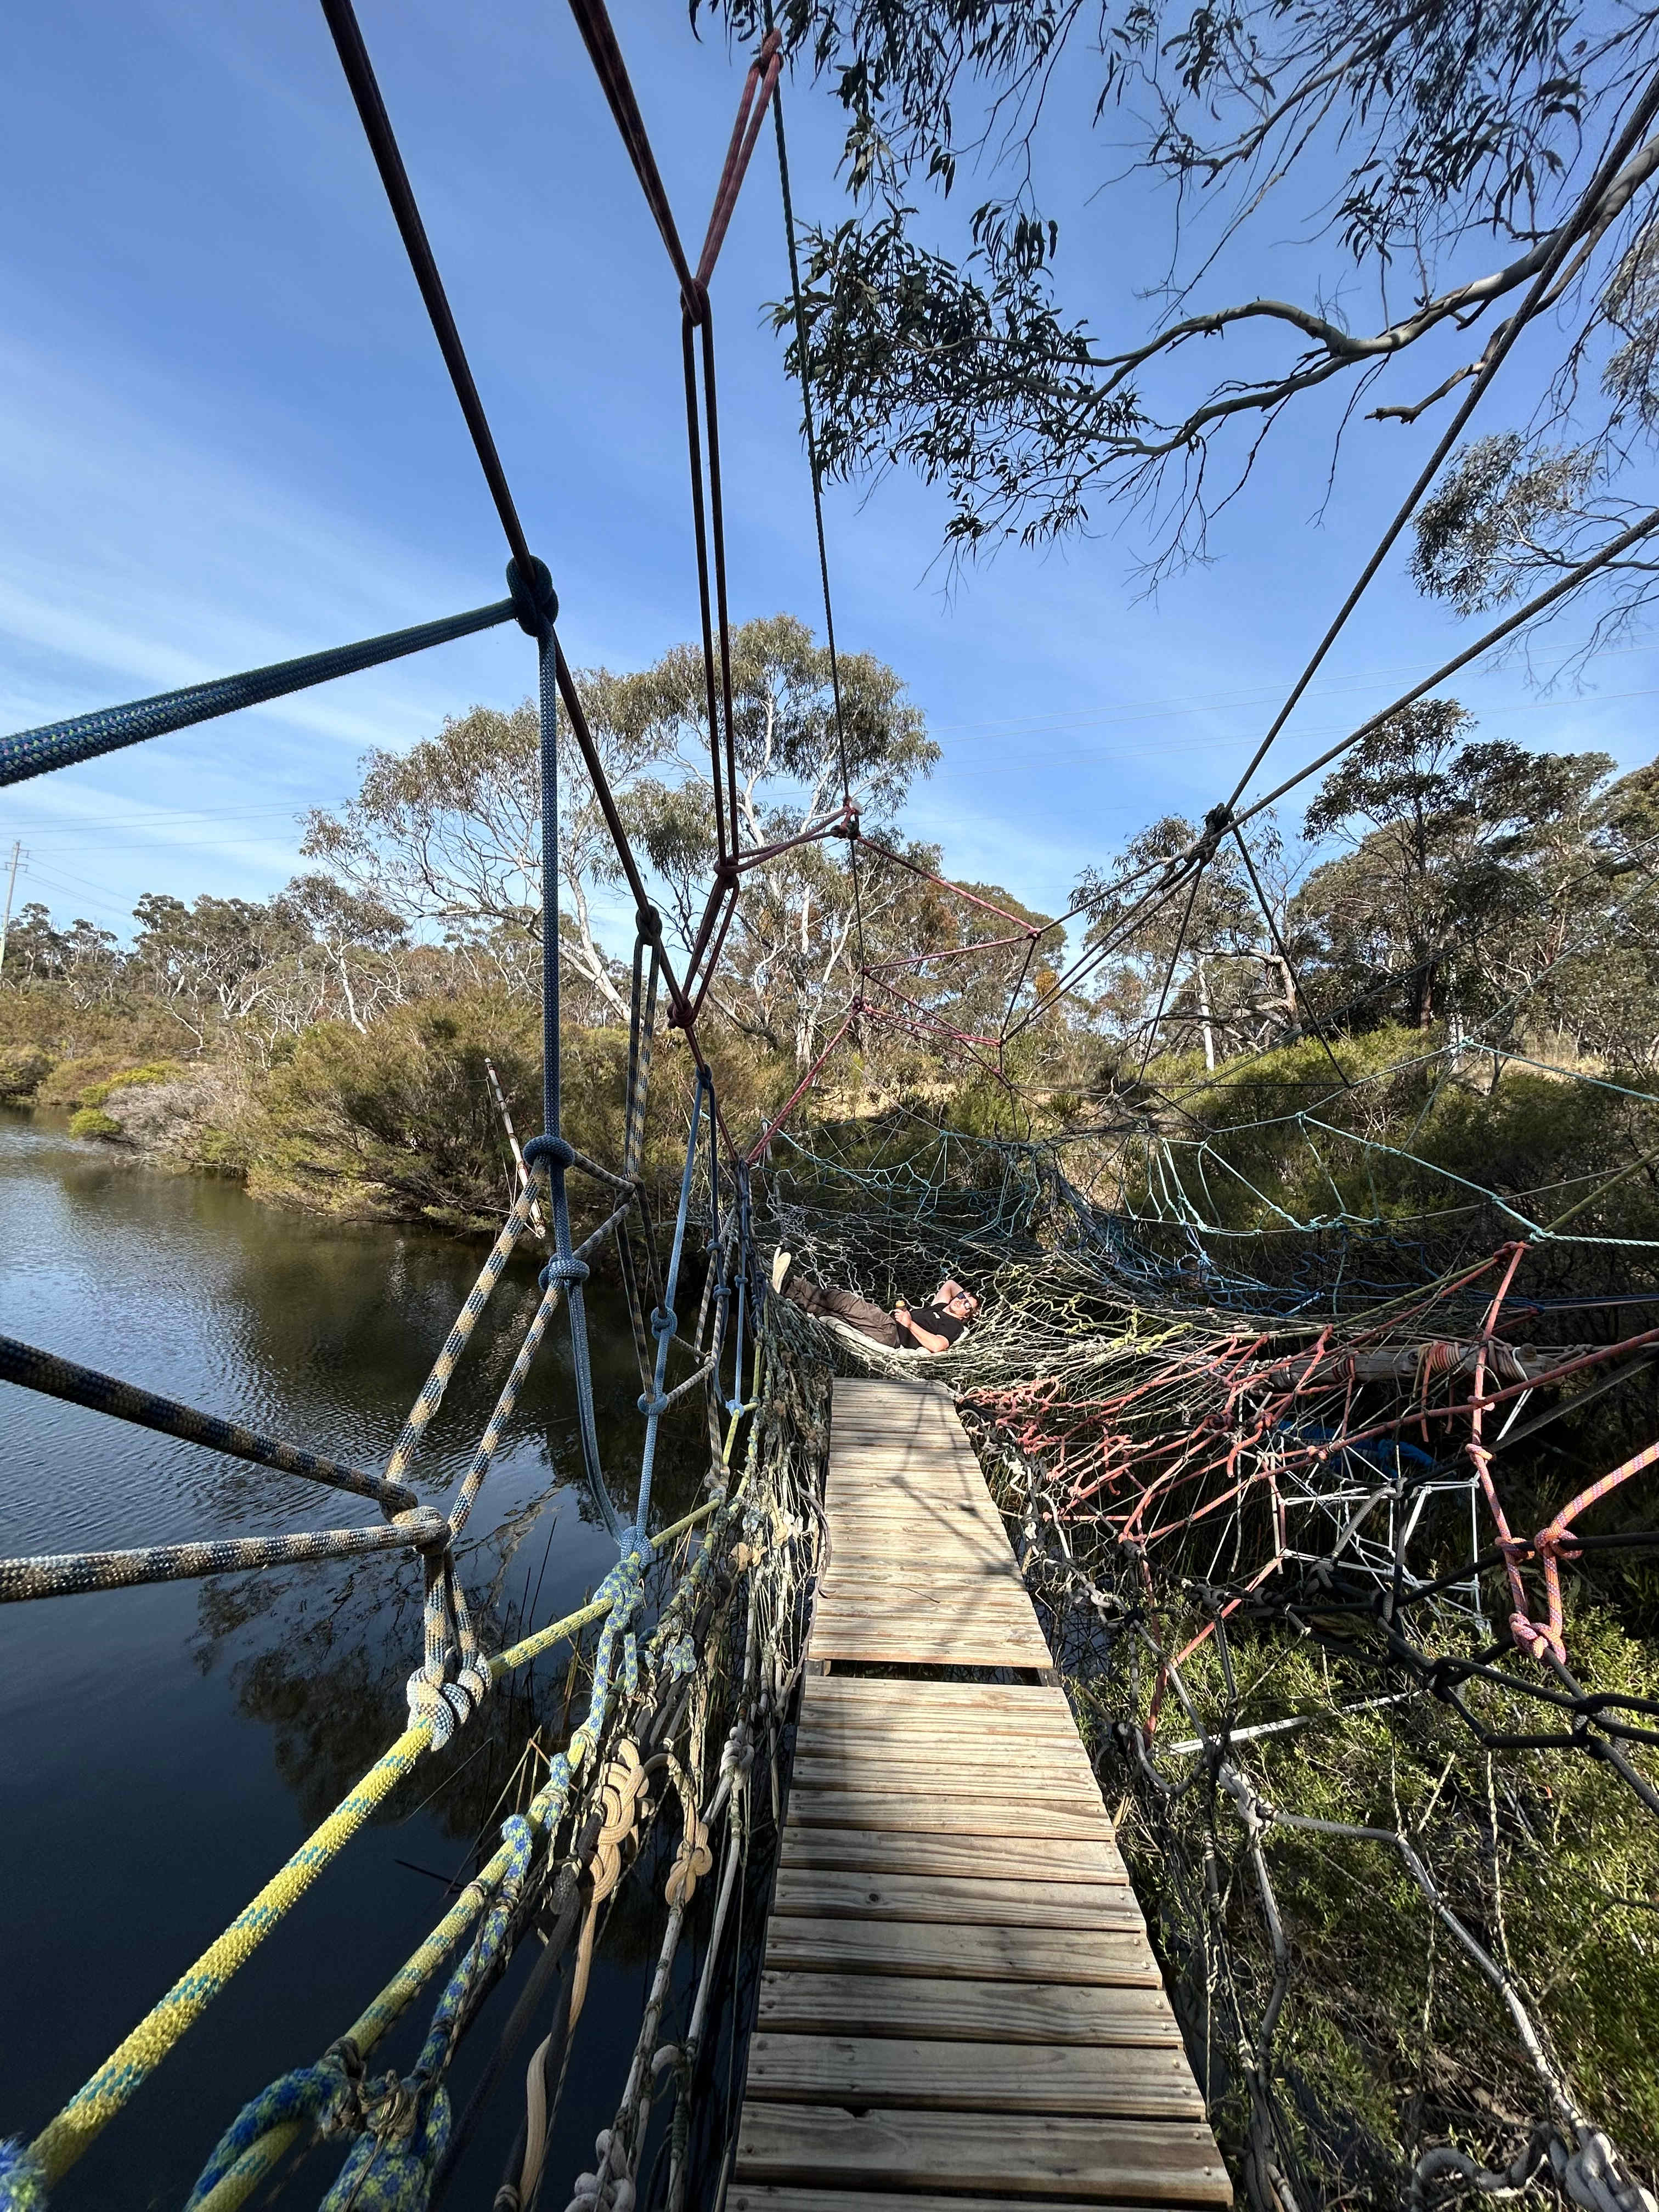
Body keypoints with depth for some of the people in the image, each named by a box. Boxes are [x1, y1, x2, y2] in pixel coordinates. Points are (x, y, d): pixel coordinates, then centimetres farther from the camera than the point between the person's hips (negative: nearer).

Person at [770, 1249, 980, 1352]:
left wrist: (910, 1324, -18)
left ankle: (790, 1285, -32)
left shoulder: (954, 1326, 5)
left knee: (847, 1301, -26)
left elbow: (937, 1346, -16)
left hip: (891, 1332, -9)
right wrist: (965, 1294, 39)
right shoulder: (939, 1308, 31)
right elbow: (950, 1284, 49)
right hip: (887, 1320, 9)